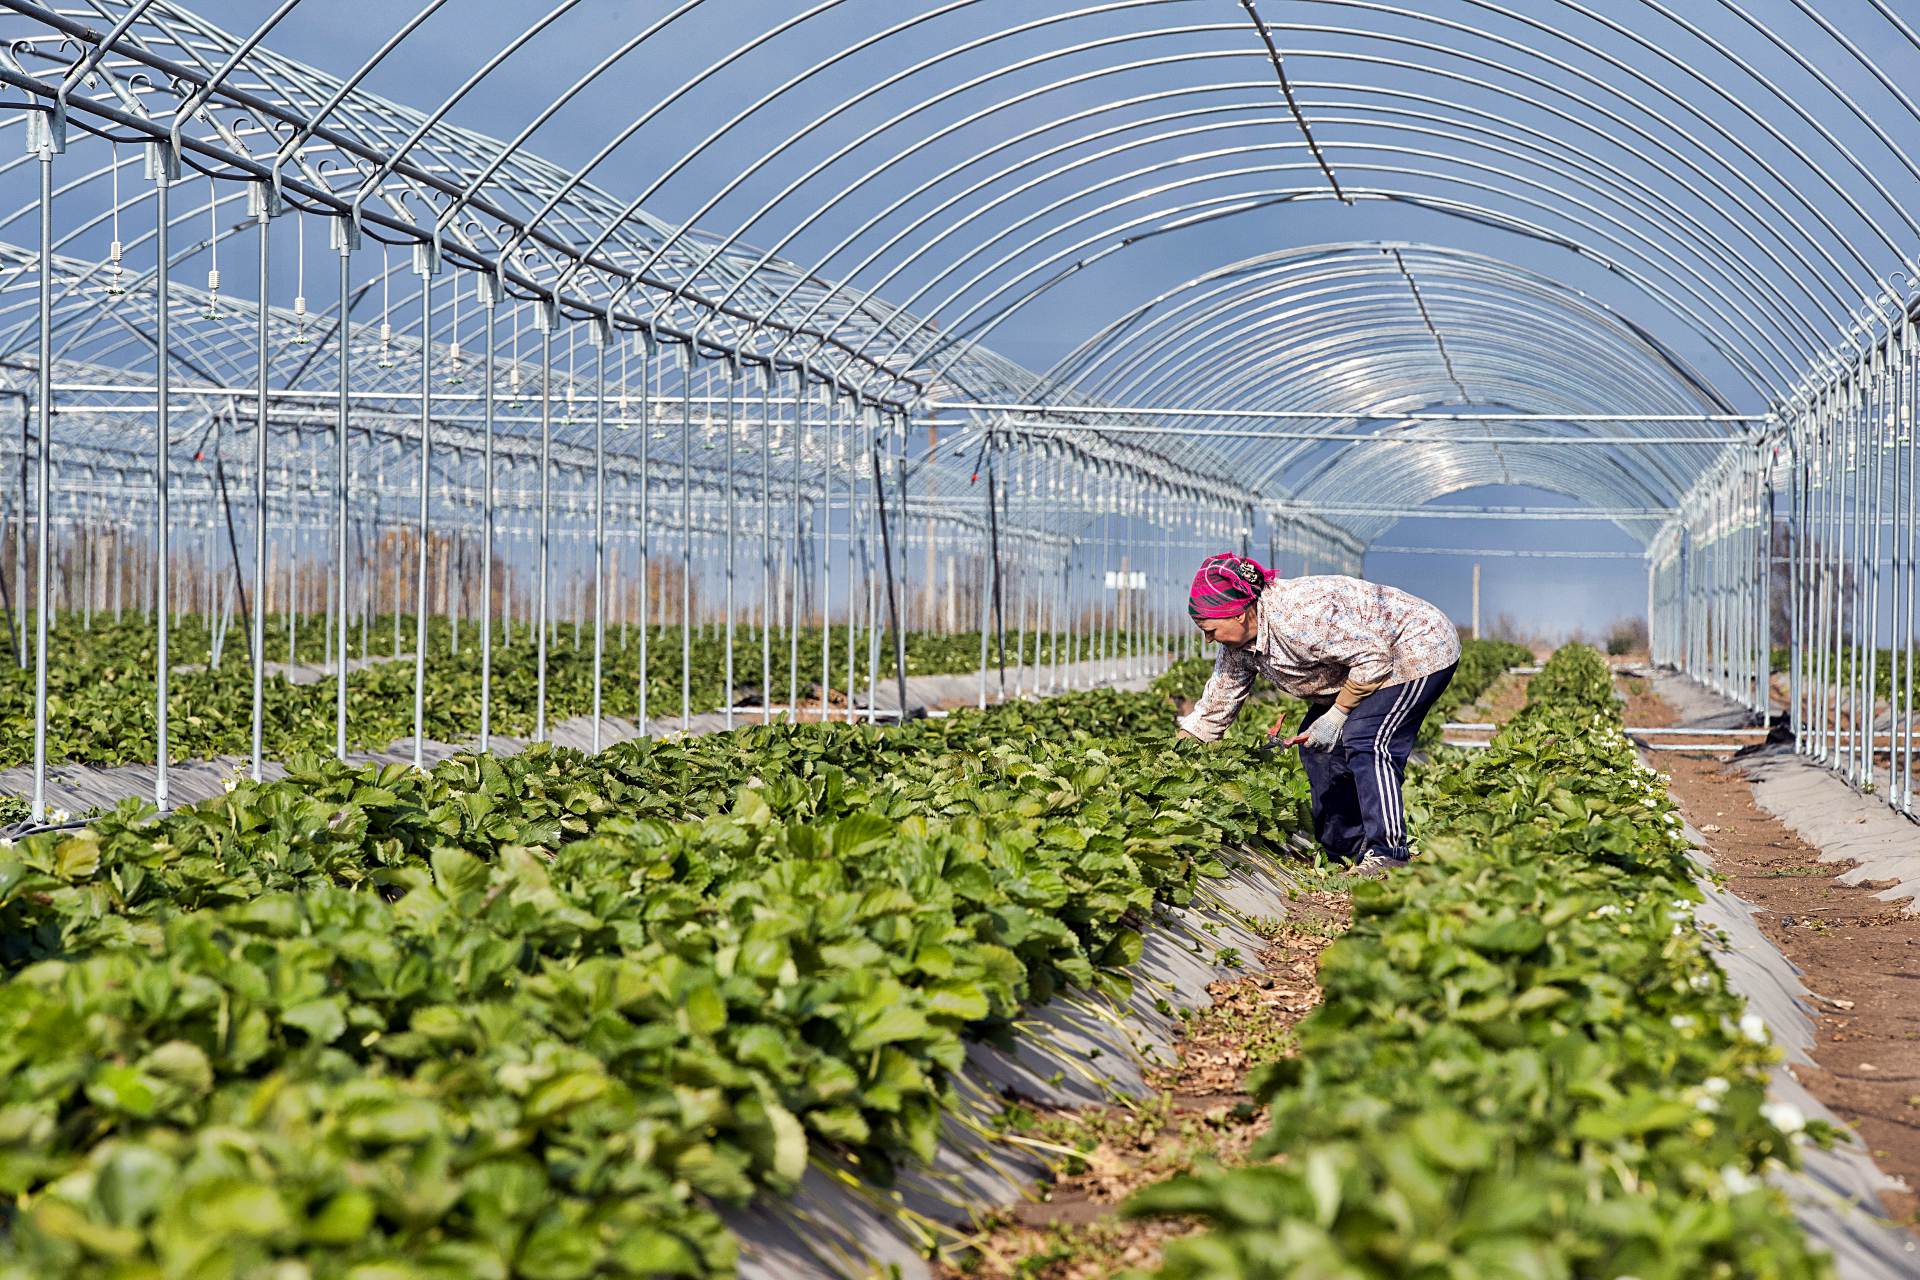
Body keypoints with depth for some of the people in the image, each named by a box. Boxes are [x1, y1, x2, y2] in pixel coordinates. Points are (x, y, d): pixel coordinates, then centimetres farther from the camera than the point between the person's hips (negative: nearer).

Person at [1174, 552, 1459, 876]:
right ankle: (1346, 852, 11)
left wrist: (1336, 716, -23)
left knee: (1365, 742, -25)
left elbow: (1374, 659, -30)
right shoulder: (1239, 645, -5)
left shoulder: (1299, 615, -35)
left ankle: (1387, 854, -24)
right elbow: (1211, 713, 2)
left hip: (1420, 649, -10)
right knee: (1316, 747, 5)